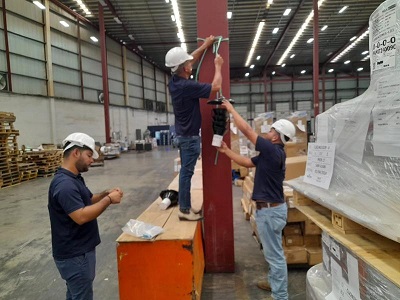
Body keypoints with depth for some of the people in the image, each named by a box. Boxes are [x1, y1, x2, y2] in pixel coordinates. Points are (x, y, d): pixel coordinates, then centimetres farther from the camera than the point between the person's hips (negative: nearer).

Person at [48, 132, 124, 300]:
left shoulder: (73, 178, 7)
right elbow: (81, 216, -33)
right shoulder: (64, 184, -26)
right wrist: (108, 200, -23)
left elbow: (86, 201, 17)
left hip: (78, 251, 10)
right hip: (75, 255, -10)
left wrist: (105, 194, 0)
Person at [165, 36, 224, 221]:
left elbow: (190, 59, 20)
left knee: (186, 171, 13)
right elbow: (216, 86, -15)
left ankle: (186, 206, 22)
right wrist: (218, 66, 0)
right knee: (187, 172, -4)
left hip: (183, 134, 9)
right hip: (190, 136, -9)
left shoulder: (174, 81, 4)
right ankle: (184, 210, 5)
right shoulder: (187, 86, -22)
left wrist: (205, 46, 24)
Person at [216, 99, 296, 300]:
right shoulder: (270, 153, 8)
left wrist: (231, 109, -10)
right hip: (270, 208, 11)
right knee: (272, 251, 24)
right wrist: (226, 151, 13)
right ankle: (274, 282, 42)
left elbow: (246, 130, -21)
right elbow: (247, 162, 16)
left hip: (270, 210, -11)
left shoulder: (273, 151, -22)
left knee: (275, 254, 3)